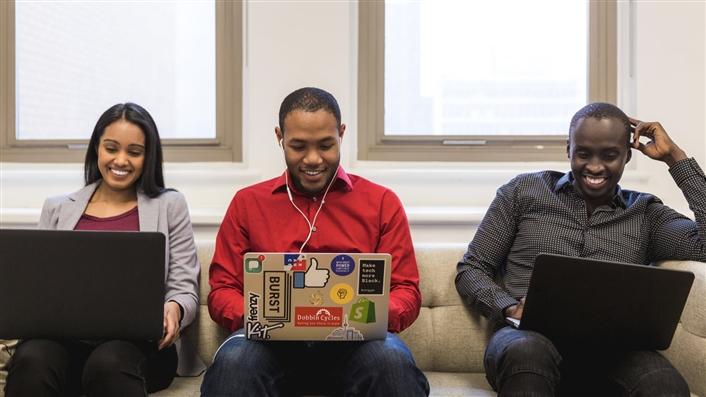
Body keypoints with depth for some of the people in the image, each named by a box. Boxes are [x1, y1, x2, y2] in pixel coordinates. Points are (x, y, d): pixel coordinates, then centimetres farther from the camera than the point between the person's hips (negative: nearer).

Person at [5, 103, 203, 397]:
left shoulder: (169, 206, 13)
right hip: (64, 336, 2)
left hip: (139, 340, -2)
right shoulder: (57, 209, 21)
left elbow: (184, 289, 7)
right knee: (32, 359, -33)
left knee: (109, 362, -37)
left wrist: (173, 309, -16)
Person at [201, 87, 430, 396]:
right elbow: (222, 291, 12)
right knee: (233, 360, -33)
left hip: (353, 341, 0)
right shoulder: (247, 203, 16)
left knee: (392, 359, -35)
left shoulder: (382, 203, 14)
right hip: (274, 341, 1)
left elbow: (406, 290, 10)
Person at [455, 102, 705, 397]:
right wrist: (511, 307, -7)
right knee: (527, 350, -38)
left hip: (608, 349, 1)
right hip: (530, 338, 0)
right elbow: (470, 270, 14)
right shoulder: (524, 191, 15)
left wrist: (675, 157, 8)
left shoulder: (646, 214, 19)